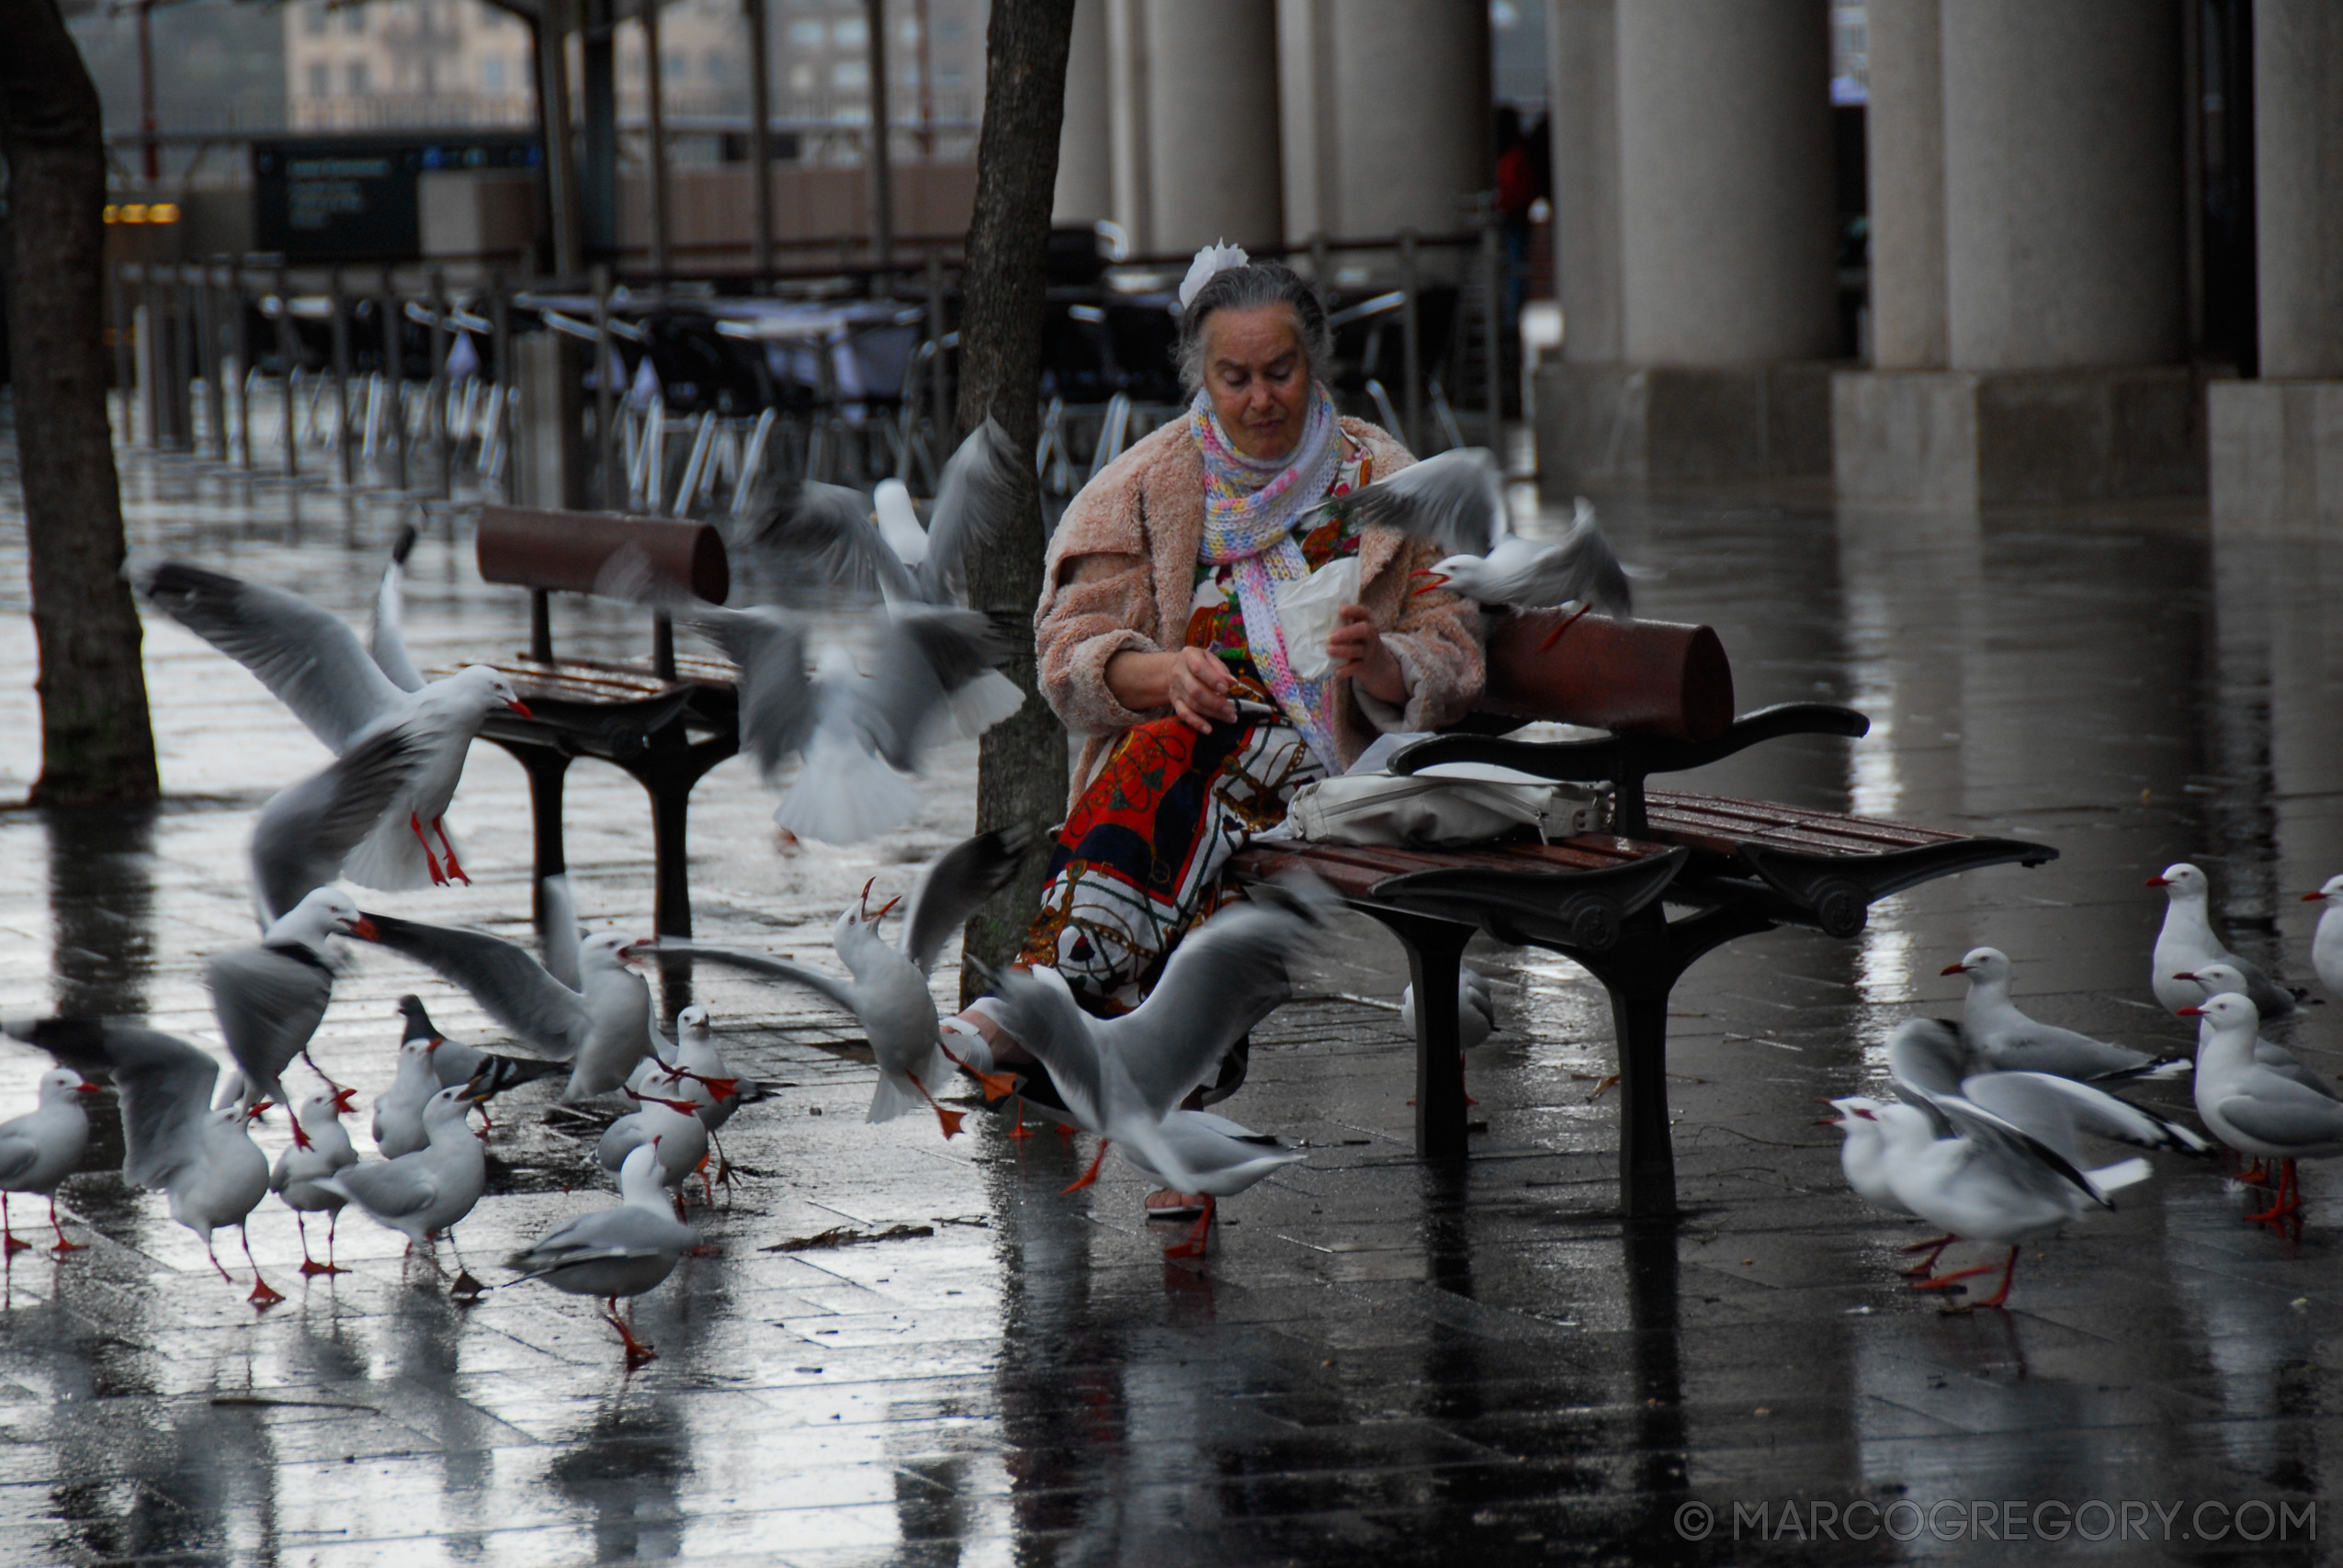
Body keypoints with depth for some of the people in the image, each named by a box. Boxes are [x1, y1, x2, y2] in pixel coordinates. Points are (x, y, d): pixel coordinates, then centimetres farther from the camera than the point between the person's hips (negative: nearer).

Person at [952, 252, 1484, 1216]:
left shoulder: (1384, 485, 9)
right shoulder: (1148, 486, 9)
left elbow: (1452, 673, 5)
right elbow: (1070, 656, 1)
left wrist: (1374, 659, -18)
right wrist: (1164, 673, -21)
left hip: (1329, 772, -1)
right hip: (1167, 760, 1)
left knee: (1190, 752, -35)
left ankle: (1053, 985, -42)